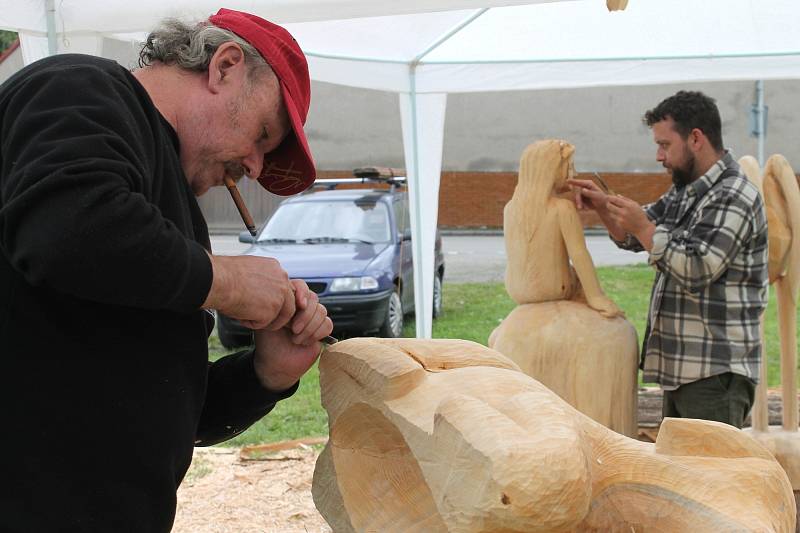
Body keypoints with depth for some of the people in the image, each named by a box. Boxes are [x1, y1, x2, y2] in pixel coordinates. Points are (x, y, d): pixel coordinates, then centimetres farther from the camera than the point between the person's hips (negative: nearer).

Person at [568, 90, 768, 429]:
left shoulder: (733, 198, -14)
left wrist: (643, 226, -17)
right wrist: (602, 207, 5)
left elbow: (696, 271, -24)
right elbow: (632, 238, 23)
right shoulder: (685, 192, 15)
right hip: (681, 369, 10)